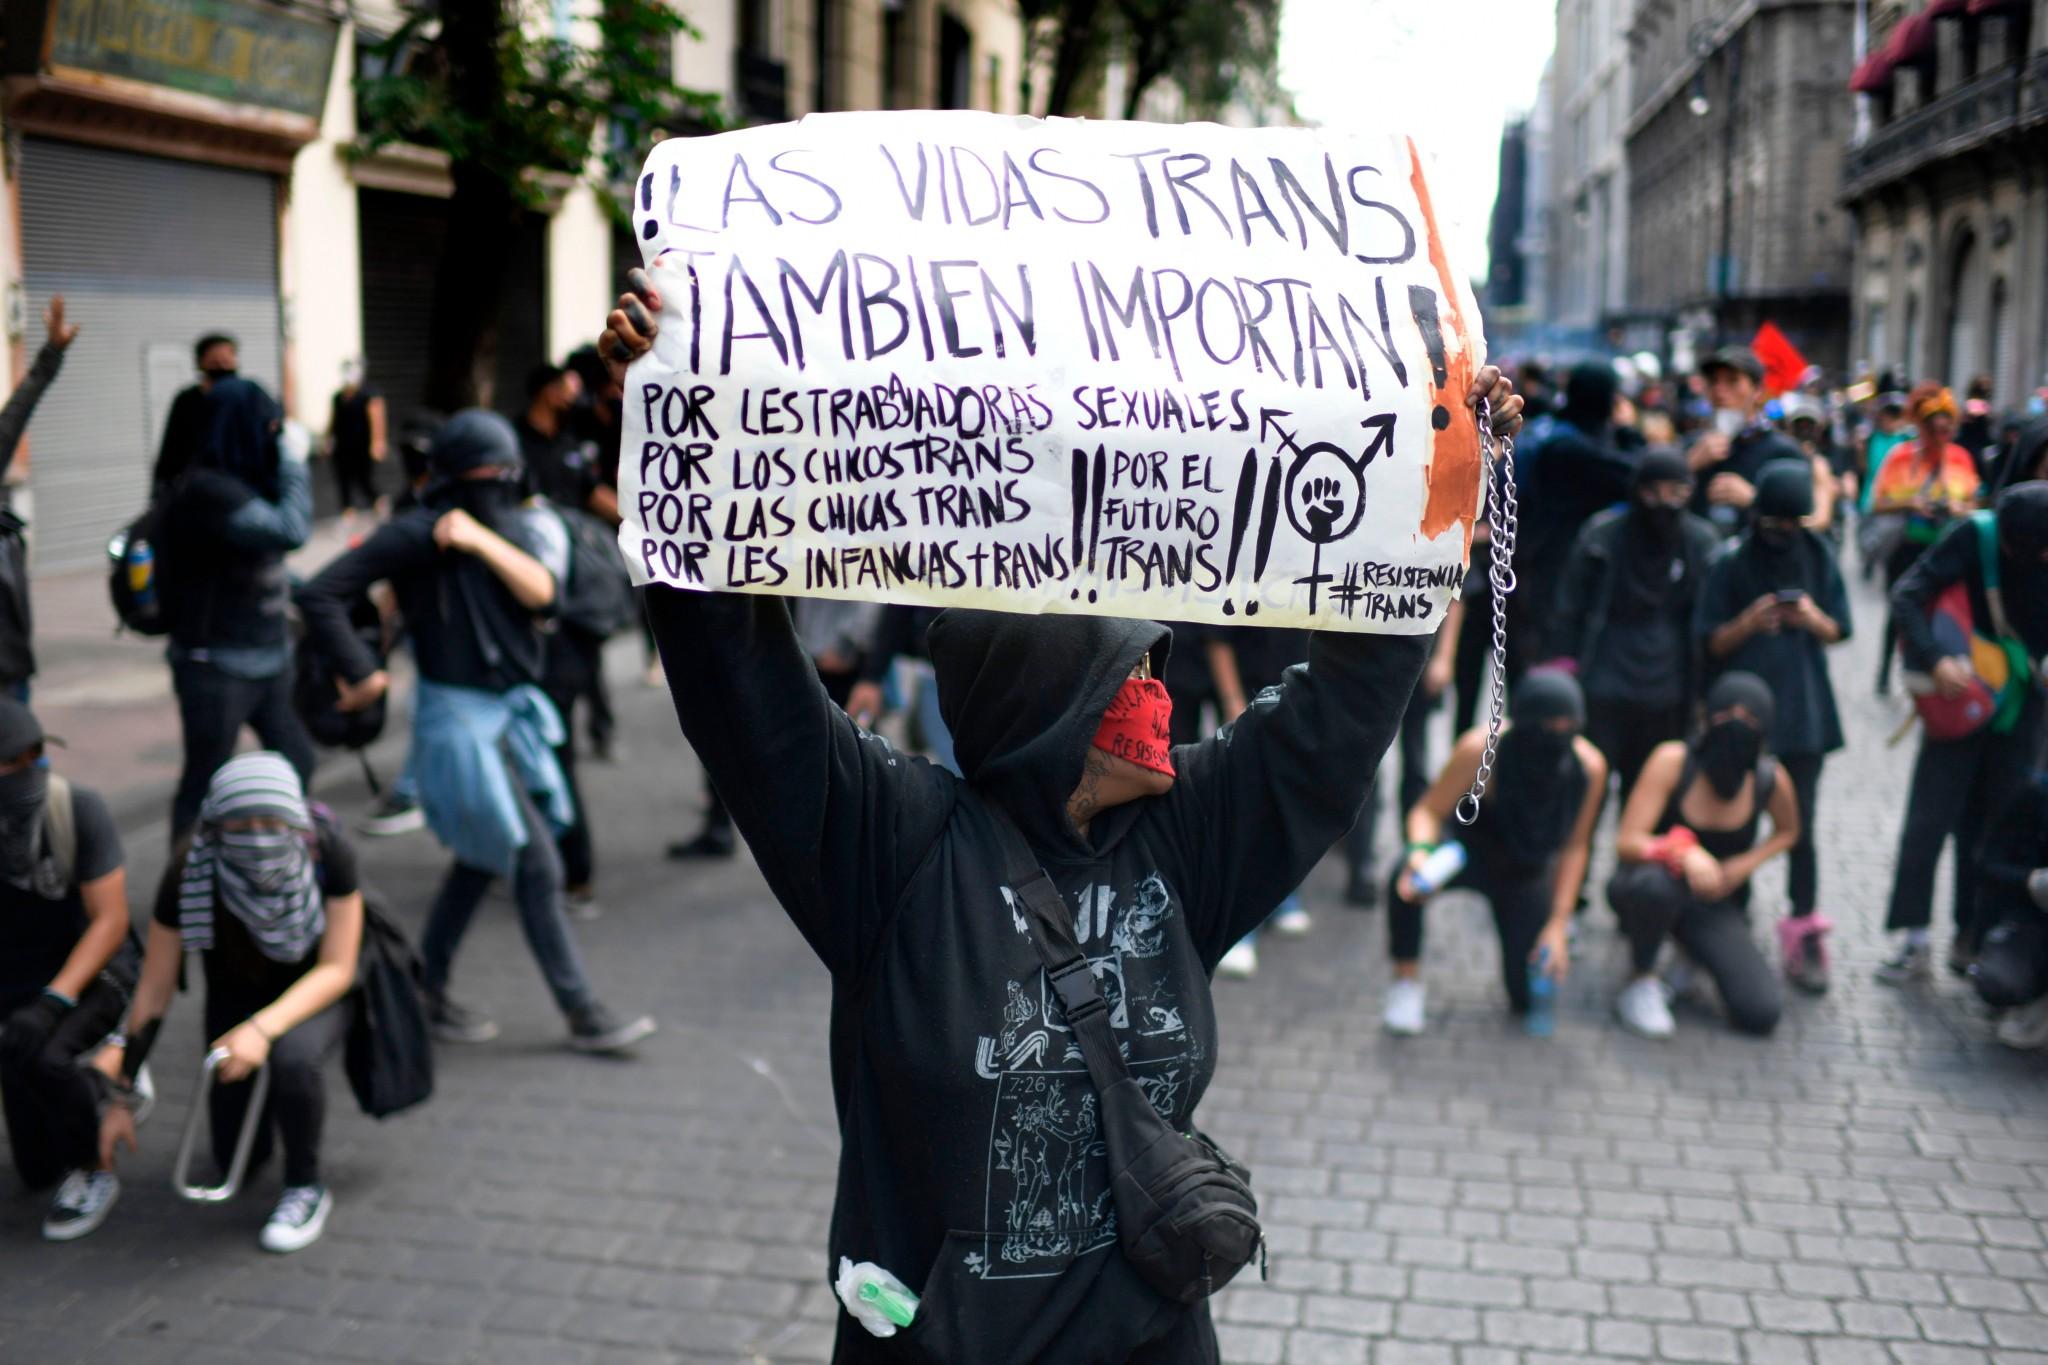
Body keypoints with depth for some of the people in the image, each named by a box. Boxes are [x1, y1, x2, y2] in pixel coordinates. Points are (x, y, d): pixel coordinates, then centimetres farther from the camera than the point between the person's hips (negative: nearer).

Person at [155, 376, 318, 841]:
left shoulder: (242, 482, 5)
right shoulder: (205, 490, -22)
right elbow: (291, 530, -29)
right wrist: (293, 461, -19)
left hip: (267, 661, 9)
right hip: (217, 670, -9)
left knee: (296, 762, 17)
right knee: (204, 785, 4)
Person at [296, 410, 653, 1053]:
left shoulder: (520, 527, 5)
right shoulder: (417, 534, -13)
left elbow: (539, 590, -14)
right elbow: (320, 595, -14)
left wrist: (482, 540, -25)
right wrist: (361, 674, -14)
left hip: (510, 714, 7)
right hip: (459, 718, -7)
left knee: (482, 859, 19)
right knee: (536, 866, -6)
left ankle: (428, 988, 35)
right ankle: (583, 1015, 4)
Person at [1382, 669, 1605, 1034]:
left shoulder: (1589, 766, -22)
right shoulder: (1481, 749, -31)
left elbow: (1574, 847, -9)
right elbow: (1428, 811, -21)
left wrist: (1557, 922, -12)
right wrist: (1421, 850, -43)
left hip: (1528, 871, 3)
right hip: (1469, 851, -2)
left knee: (1530, 998, -2)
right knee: (1407, 878, -38)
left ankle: (1542, 924, 32)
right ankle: (1406, 983, -13)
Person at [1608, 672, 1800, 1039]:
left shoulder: (1771, 780, -9)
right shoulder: (1672, 761, -20)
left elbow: (1787, 832, 13)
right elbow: (1626, 843, -25)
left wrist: (1745, 865, -7)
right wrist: (1682, 850, -45)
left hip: (1714, 904, 3)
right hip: (1647, 886, -3)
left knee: (1761, 1015, -15)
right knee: (1655, 883, -42)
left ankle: (1696, 954, 17)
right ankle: (1640, 982, -12)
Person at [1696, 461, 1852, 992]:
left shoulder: (1818, 556, 5)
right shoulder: (1733, 562, -1)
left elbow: (1838, 632, 10)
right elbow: (1711, 644, 0)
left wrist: (1815, 620, -12)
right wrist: (1748, 623, -19)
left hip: (1802, 713, 1)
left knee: (1800, 825, 0)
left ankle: (1804, 938, 6)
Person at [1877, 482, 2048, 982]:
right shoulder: (1975, 537, -17)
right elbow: (1907, 596, -18)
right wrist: (1934, 661, -30)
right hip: (1959, 699, -1)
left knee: (1992, 828, 8)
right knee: (1927, 820, -2)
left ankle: (1971, 937, 20)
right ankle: (1914, 942, 6)